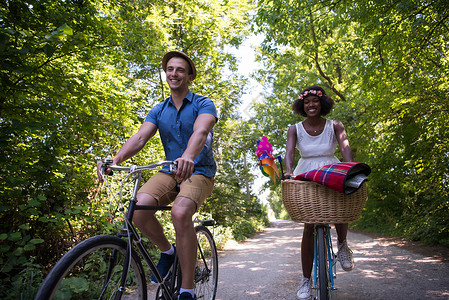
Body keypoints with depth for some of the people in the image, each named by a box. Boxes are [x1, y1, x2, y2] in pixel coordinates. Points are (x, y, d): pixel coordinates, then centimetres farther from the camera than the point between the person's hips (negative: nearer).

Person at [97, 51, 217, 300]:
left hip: (199, 171, -4)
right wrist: (116, 159, -24)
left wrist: (188, 156, -47)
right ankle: (167, 251, 6)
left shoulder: (203, 104, -3)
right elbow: (140, 137, -4)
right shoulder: (159, 110, 11)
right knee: (140, 206, -24)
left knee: (180, 212, -33)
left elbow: (200, 132, -24)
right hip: (169, 171, 4)